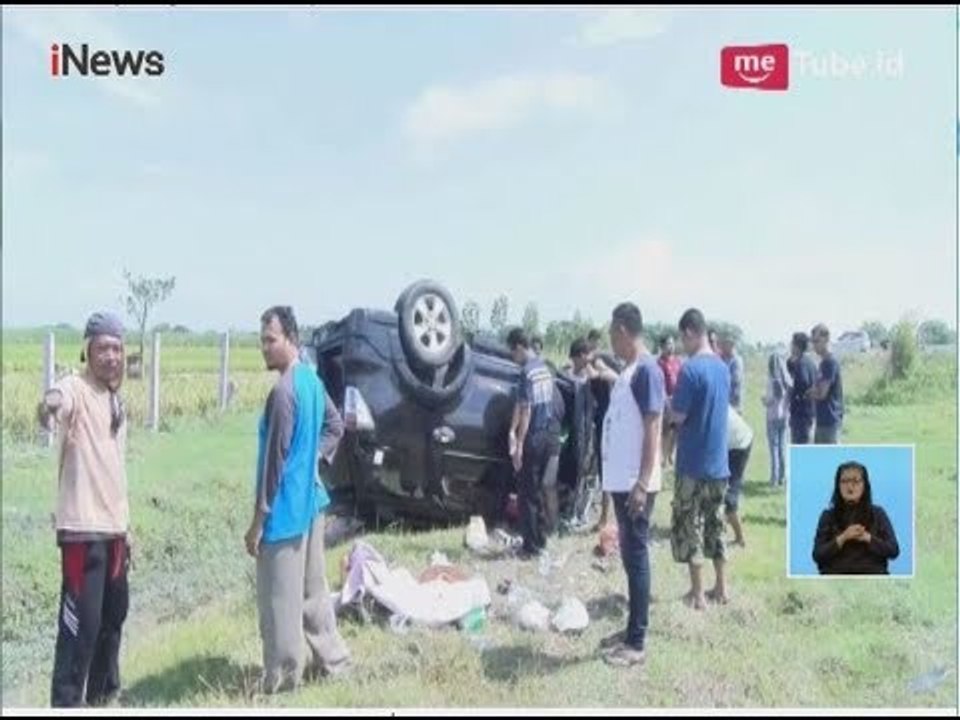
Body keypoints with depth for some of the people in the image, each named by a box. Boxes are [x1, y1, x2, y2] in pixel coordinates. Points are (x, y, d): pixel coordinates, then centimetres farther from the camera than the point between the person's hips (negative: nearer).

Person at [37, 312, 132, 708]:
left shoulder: (117, 400, 12)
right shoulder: (74, 389, -12)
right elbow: (57, 402, -39)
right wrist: (48, 405, -64)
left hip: (113, 527, 8)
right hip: (82, 527, -8)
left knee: (114, 613, 19)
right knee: (81, 621, -6)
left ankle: (103, 692, 37)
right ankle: (65, 702, 7)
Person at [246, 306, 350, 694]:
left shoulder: (283, 391, -21)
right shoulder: (312, 381, 7)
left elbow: (274, 459, -20)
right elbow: (335, 427, 22)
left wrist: (258, 520, -15)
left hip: (285, 510, -9)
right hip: (310, 501, 9)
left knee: (279, 598, 3)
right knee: (313, 588, 20)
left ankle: (281, 678, 14)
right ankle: (332, 660, 31)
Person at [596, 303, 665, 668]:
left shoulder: (647, 370, -16)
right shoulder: (628, 370, 13)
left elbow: (652, 429, -19)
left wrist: (642, 484, -22)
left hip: (636, 483, -9)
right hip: (621, 479, 9)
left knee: (636, 557, -3)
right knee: (629, 555, 16)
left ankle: (636, 643, 5)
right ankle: (633, 628, 27)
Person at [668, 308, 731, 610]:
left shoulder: (690, 369, -18)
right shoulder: (723, 367, 7)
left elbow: (678, 416, -17)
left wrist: (668, 403, 3)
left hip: (694, 463, -7)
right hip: (719, 462, 7)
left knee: (689, 527, 3)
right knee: (714, 523, 17)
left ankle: (697, 594, 8)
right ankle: (721, 587, 23)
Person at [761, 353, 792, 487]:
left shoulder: (772, 381, -15)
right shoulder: (788, 381, 0)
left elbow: (769, 401, -16)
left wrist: (764, 399, 4)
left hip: (773, 417, -5)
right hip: (785, 417, 5)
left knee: (774, 448, 0)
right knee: (783, 448, 12)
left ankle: (775, 478, 1)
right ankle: (782, 477, 16)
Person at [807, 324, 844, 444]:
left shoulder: (830, 362, -14)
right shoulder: (824, 362, 15)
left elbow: (822, 394, -18)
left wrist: (808, 393, 0)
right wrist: (813, 391, 1)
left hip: (830, 421, -10)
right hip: (822, 420, 10)